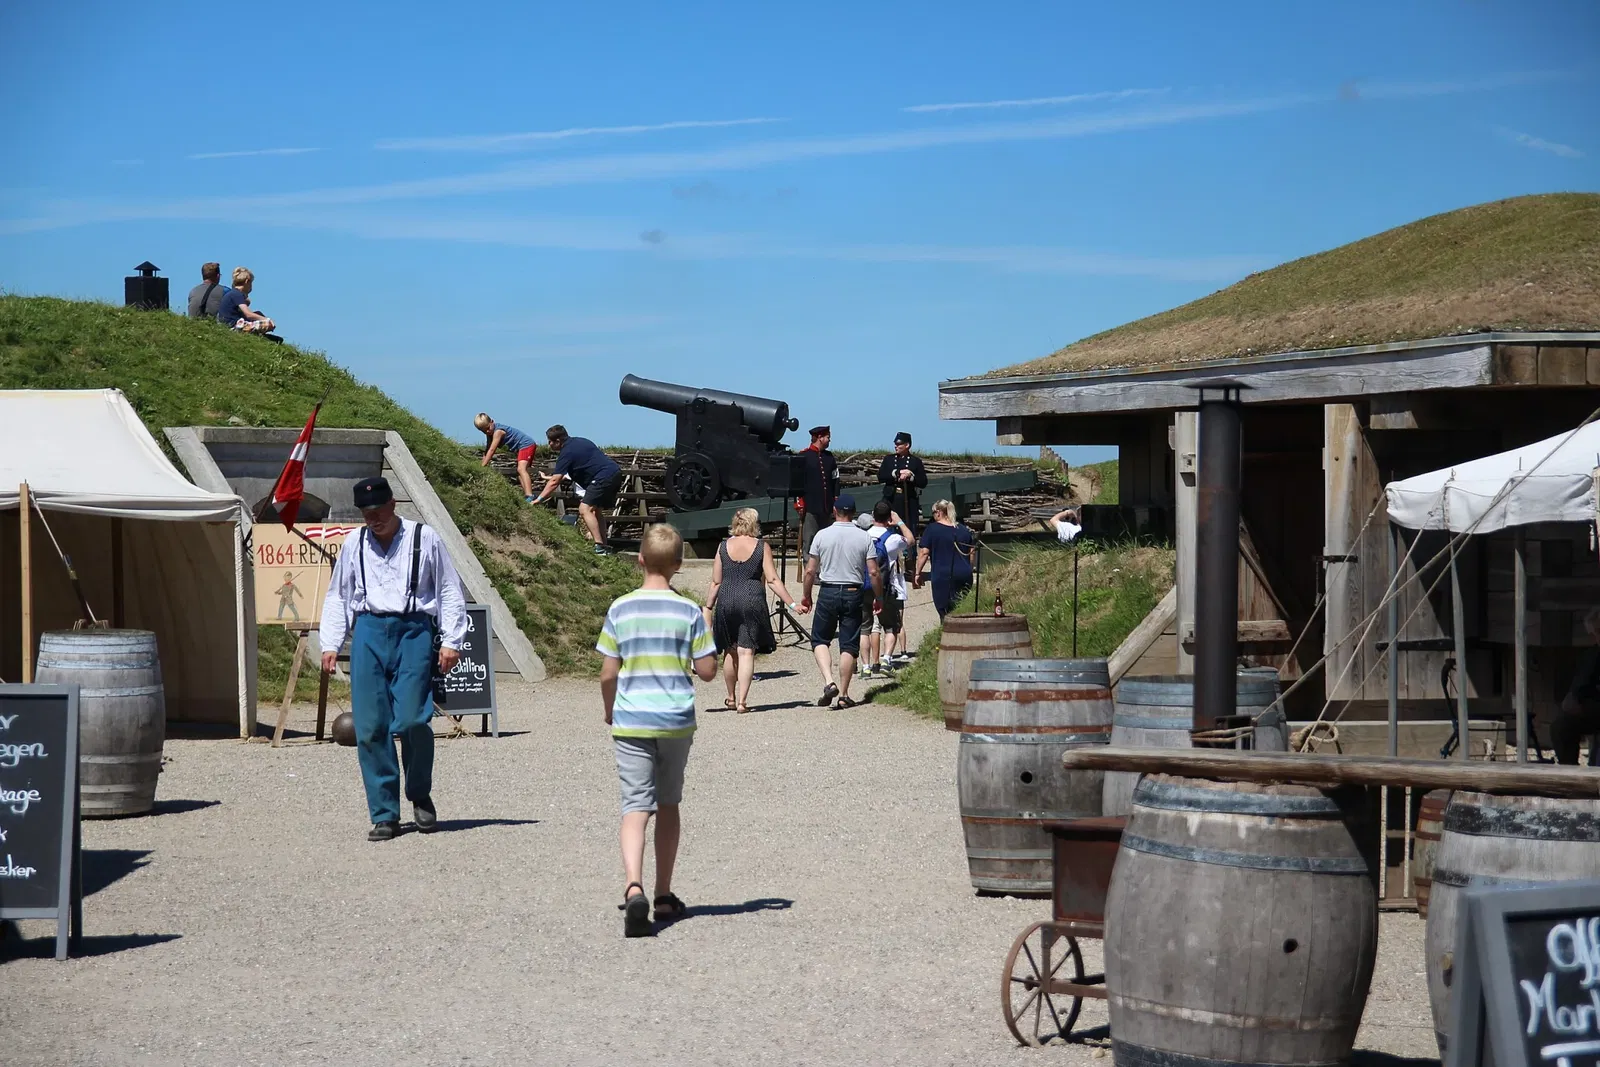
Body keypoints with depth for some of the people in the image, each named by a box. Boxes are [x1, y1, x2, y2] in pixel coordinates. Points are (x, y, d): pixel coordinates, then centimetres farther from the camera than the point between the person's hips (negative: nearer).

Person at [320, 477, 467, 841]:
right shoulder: (353, 545, 15)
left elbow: (450, 591, 9)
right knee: (370, 728, -4)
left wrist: (450, 641, 1)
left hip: (414, 632, -3)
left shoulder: (424, 538, 7)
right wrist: (330, 644, 11)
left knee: (411, 721, -15)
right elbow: (337, 596, 22)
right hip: (368, 632, 3)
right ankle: (384, 815, 4)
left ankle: (421, 795, 11)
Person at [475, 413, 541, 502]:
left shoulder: (498, 431, -22)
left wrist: (482, 467, -25)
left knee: (521, 469, -28)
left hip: (527, 445, -11)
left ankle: (529, 497, -44)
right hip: (520, 449, 11)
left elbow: (491, 450, -24)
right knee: (519, 474, 17)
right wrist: (481, 466, 3)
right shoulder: (491, 432, 7)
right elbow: (487, 451, 10)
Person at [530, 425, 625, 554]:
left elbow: (554, 482, -10)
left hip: (604, 477, -10)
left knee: (585, 509, -12)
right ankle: (605, 546, 16)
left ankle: (600, 547, -21)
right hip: (616, 472, 10)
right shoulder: (579, 441, 20)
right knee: (594, 509, 20)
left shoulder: (567, 453, -7)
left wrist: (538, 500, -7)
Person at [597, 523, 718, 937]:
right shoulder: (689, 611, -3)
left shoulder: (621, 609, -2)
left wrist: (609, 712, 17)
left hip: (630, 721, -1)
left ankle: (633, 887, -28)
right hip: (676, 721, 1)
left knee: (635, 806, -5)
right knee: (668, 804, 16)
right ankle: (663, 895, 23)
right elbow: (707, 671, -3)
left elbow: (608, 674, -1)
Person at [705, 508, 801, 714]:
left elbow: (716, 582, 6)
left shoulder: (724, 546, 5)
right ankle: (742, 701, -9)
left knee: (730, 651, 16)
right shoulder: (762, 547, -1)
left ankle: (731, 698, 27)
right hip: (752, 602, -2)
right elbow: (772, 580, -5)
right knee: (746, 652, -2)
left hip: (726, 601, 2)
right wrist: (792, 604, -2)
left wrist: (708, 607, 14)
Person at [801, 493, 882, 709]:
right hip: (853, 594, 1)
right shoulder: (864, 537, -2)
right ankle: (843, 695, 7)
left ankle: (829, 682, -9)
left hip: (828, 593, -1)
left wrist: (806, 596, 12)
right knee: (849, 645, 6)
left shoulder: (822, 535, -3)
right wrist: (879, 598, 9)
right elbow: (873, 573, -4)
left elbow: (810, 571, -1)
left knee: (820, 640, 12)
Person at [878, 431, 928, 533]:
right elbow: (880, 476, -1)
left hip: (909, 502, -1)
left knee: (910, 532, -4)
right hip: (891, 500, 1)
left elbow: (923, 483, 2)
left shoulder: (916, 462, 7)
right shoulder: (888, 459, 12)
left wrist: (910, 476, -14)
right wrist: (898, 473, -10)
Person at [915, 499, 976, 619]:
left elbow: (924, 553, -7)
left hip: (943, 576, -5)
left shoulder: (932, 529, -2)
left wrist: (918, 574, 0)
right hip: (965, 576, 5)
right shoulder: (965, 529, 12)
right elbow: (973, 552, 15)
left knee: (945, 612, -3)